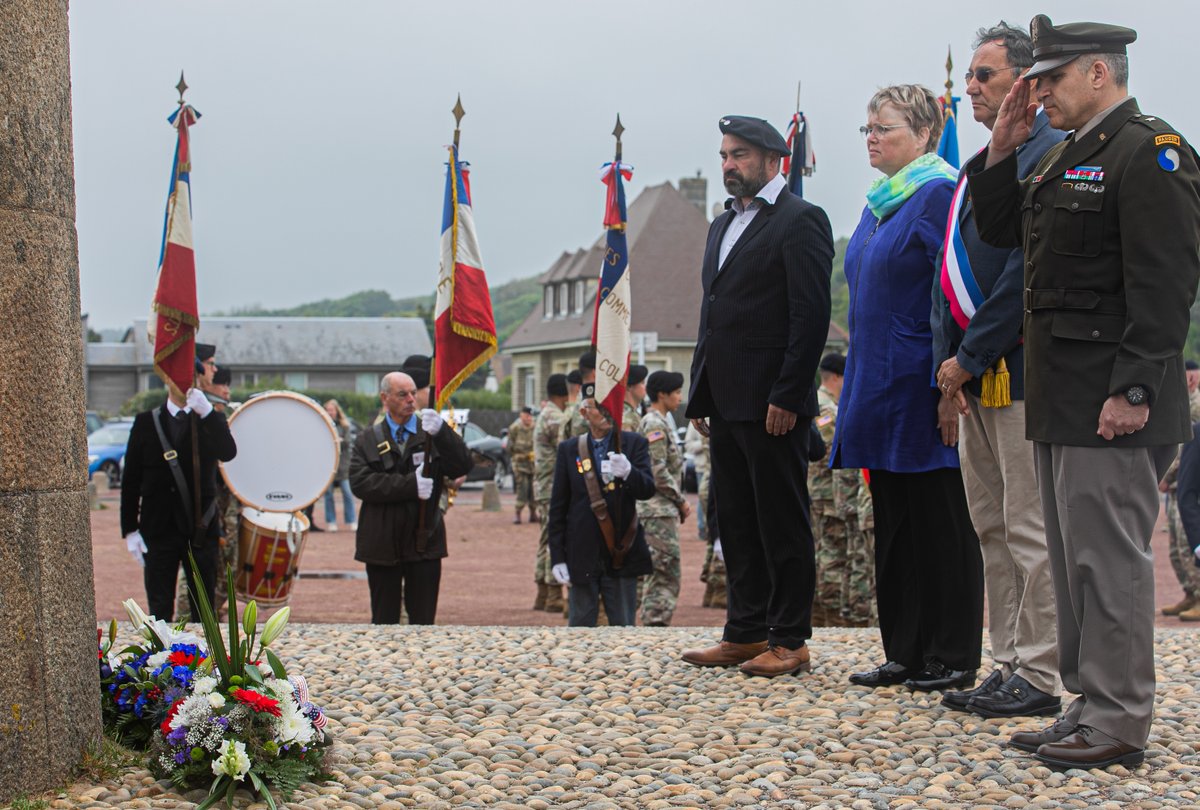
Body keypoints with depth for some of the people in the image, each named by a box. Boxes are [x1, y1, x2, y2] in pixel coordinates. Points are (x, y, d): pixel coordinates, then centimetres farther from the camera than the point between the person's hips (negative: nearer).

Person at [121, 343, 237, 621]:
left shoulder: (211, 420, 5)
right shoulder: (146, 422, 4)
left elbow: (228, 452, -17)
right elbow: (131, 480, 4)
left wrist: (206, 410, -25)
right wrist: (130, 530, -2)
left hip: (201, 530, 0)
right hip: (159, 529, 0)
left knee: (205, 610, 5)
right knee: (160, 610, 2)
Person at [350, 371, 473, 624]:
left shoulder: (434, 434, 6)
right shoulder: (368, 440, 5)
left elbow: (462, 467, -7)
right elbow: (360, 483, -9)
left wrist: (441, 432, -23)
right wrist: (409, 484, -19)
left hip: (424, 544, 0)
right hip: (382, 545, 0)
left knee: (423, 621, 2)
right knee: (384, 621, 7)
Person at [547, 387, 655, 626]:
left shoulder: (634, 444, 2)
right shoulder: (569, 449, 3)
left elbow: (648, 490, -8)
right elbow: (558, 506, 4)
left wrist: (628, 472, -31)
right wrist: (557, 557, -1)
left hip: (622, 554, 0)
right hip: (582, 557, 0)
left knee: (623, 627, 4)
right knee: (581, 626, 5)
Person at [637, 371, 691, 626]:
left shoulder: (658, 423, 19)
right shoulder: (655, 425, -13)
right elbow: (658, 472, -19)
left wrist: (679, 502, 15)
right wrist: (681, 500, -11)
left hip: (662, 509, 10)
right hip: (658, 509, -10)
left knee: (660, 573, 11)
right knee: (665, 570, -10)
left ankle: (655, 622, 14)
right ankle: (656, 621, -9)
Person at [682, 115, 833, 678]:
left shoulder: (800, 220, -7)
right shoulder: (722, 226, 20)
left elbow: (811, 315, -14)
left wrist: (787, 396, -19)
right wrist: (700, 395, 15)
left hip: (772, 404, -9)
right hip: (726, 402, 9)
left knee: (782, 521, -2)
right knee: (736, 521, 12)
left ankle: (789, 639, 4)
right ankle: (746, 632, 19)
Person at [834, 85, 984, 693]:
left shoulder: (939, 194, -10)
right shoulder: (879, 203, 17)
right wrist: (858, 390, 18)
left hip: (923, 391, -9)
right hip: (881, 392, 9)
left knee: (940, 523, -2)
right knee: (894, 523, 11)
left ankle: (952, 659, 6)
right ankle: (904, 653, 18)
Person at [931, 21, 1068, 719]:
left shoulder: (1052, 154, -10)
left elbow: (1029, 269, -18)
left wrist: (970, 358, -15)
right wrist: (949, 368, 7)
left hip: (1022, 373, -9)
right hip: (973, 376, 9)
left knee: (1031, 530, -5)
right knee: (992, 527, 11)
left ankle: (1041, 677, 1)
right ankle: (1010, 667, 19)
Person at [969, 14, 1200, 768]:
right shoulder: (1069, 156, 17)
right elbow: (999, 231, 23)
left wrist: (1134, 391, -23)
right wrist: (1002, 148, 10)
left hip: (1111, 403, -10)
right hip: (1060, 398, 10)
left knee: (1108, 558, -5)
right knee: (1075, 557, 14)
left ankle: (1119, 722, 3)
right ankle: (1089, 705, 23)